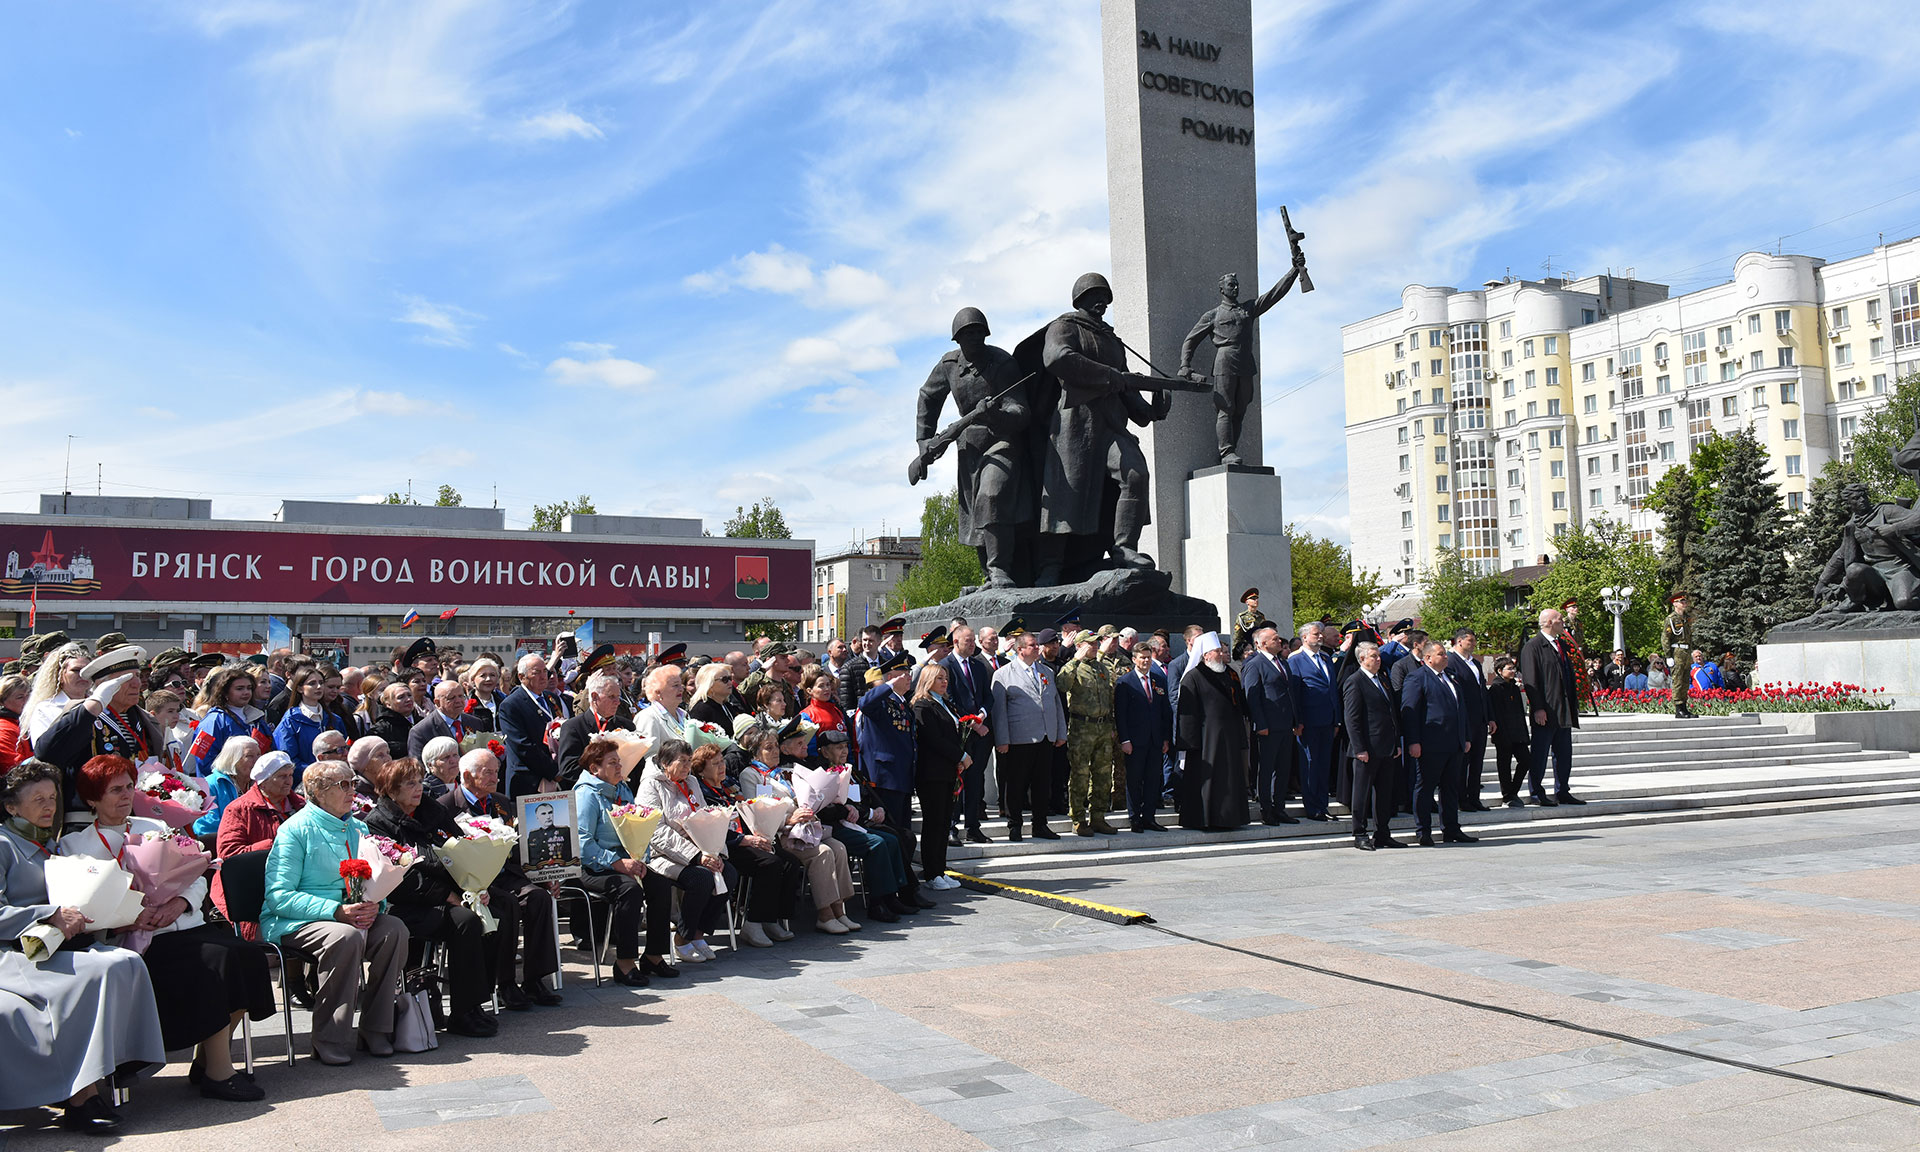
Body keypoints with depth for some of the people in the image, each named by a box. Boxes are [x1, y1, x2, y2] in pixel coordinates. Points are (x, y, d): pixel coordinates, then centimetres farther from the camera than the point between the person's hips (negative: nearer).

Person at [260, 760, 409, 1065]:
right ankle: (330, 1040, -24)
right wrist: (337, 911, -25)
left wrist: (372, 906, -10)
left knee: (393, 929, -22)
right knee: (347, 937, -35)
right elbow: (278, 896, -15)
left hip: (353, 916, 6)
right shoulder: (296, 829, -7)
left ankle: (375, 1029, -13)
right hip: (295, 921, -6)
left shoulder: (357, 828, 14)